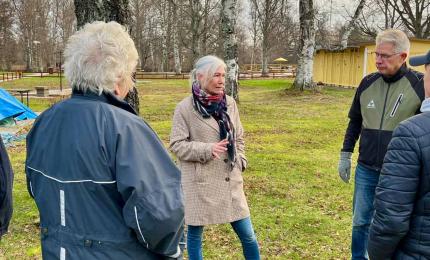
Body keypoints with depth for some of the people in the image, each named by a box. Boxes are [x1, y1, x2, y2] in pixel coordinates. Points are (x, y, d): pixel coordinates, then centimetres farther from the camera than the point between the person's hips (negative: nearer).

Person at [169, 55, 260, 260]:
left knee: (247, 234, 9)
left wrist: (240, 161, 4)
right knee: (195, 233, 10)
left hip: (229, 179, 4)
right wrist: (208, 150, -20)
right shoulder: (185, 108, -9)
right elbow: (176, 144, -9)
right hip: (199, 181, -4)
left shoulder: (229, 103, 5)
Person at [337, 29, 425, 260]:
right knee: (361, 222, 16)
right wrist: (345, 155, 11)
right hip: (366, 170, 4)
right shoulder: (368, 83, 3)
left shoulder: (419, 85, -10)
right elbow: (355, 122, 13)